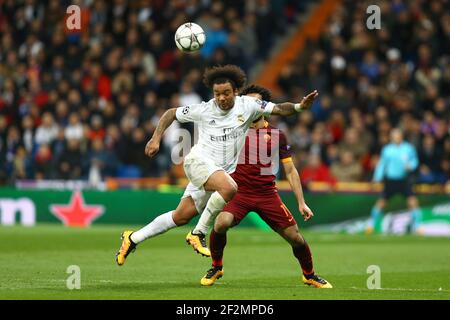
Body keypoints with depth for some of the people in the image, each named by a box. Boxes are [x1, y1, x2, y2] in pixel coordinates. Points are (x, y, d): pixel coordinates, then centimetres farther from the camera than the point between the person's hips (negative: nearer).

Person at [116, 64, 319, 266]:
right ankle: (198, 234, -20)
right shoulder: (203, 110, -3)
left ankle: (133, 238, 21)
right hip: (199, 160, -4)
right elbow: (171, 114, 11)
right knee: (229, 188, -33)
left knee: (181, 216, 6)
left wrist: (299, 106, -24)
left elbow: (278, 109, -5)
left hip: (224, 170, 4)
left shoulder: (247, 105, -1)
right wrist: (156, 139, 1)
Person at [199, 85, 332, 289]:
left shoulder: (276, 135, 4)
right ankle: (216, 268, -2)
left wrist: (301, 203, 2)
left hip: (267, 194, 1)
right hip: (239, 193, -1)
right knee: (221, 224, -29)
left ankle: (309, 275, 26)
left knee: (295, 237, -3)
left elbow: (290, 170, 6)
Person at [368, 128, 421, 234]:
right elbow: (382, 164, 7)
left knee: (412, 202, -13)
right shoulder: (386, 149, -1)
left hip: (405, 180, 0)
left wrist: (411, 165, -14)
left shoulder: (409, 148, -2)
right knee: (381, 203, 3)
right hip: (390, 180, 0)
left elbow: (414, 160, 8)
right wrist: (377, 178, -1)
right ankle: (372, 225, 22)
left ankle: (416, 226, 0)